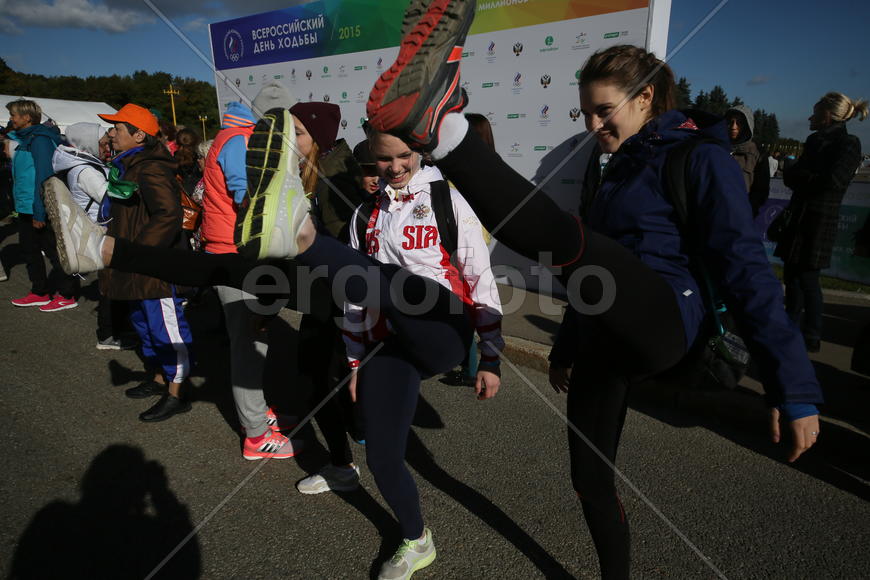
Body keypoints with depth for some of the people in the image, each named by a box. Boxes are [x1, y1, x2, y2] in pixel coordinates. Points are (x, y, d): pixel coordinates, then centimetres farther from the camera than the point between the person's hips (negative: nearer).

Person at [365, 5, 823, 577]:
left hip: (667, 322, -8)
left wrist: (796, 389, -15)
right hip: (609, 339, 9)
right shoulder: (619, 168, 21)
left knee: (568, 240, -35)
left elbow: (746, 269, -11)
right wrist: (571, 349, 29)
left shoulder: (700, 158, -3)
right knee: (590, 476, 12)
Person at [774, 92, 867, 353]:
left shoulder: (849, 144, -9)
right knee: (791, 274, 11)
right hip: (798, 217, 7)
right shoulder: (815, 141, 14)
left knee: (807, 277, -3)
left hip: (819, 221, -7)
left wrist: (796, 174, -9)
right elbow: (791, 177, 14)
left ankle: (812, 338, 9)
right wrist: (793, 173, -6)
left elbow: (833, 180, -20)